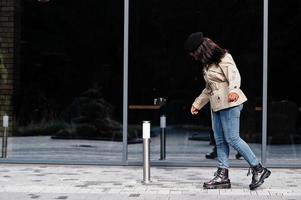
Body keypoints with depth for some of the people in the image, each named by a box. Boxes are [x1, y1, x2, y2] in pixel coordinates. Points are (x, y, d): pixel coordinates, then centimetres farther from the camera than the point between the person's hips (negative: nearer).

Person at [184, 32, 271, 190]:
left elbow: (235, 76, -25)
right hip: (216, 105, 9)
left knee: (232, 138, -10)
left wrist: (233, 90, -45)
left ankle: (258, 169, -1)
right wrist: (197, 103, 33)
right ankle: (222, 175, 8)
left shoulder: (224, 58, -10)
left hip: (229, 103, -9)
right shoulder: (207, 63, 17)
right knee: (220, 140, 6)